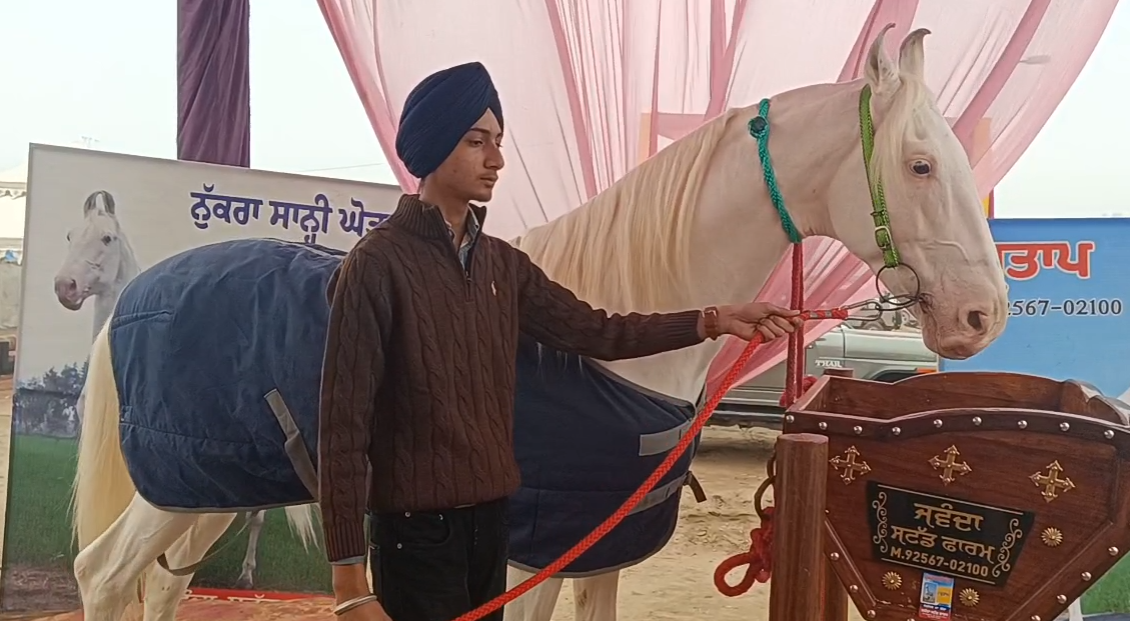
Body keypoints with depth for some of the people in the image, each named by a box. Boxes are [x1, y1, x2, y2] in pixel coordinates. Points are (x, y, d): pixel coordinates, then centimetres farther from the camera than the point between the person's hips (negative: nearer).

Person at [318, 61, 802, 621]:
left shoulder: (502, 264, 6)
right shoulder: (377, 265, -15)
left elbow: (594, 332, 10)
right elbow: (344, 426, -17)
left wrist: (715, 321, 2)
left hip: (490, 515, 7)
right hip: (416, 528, -7)